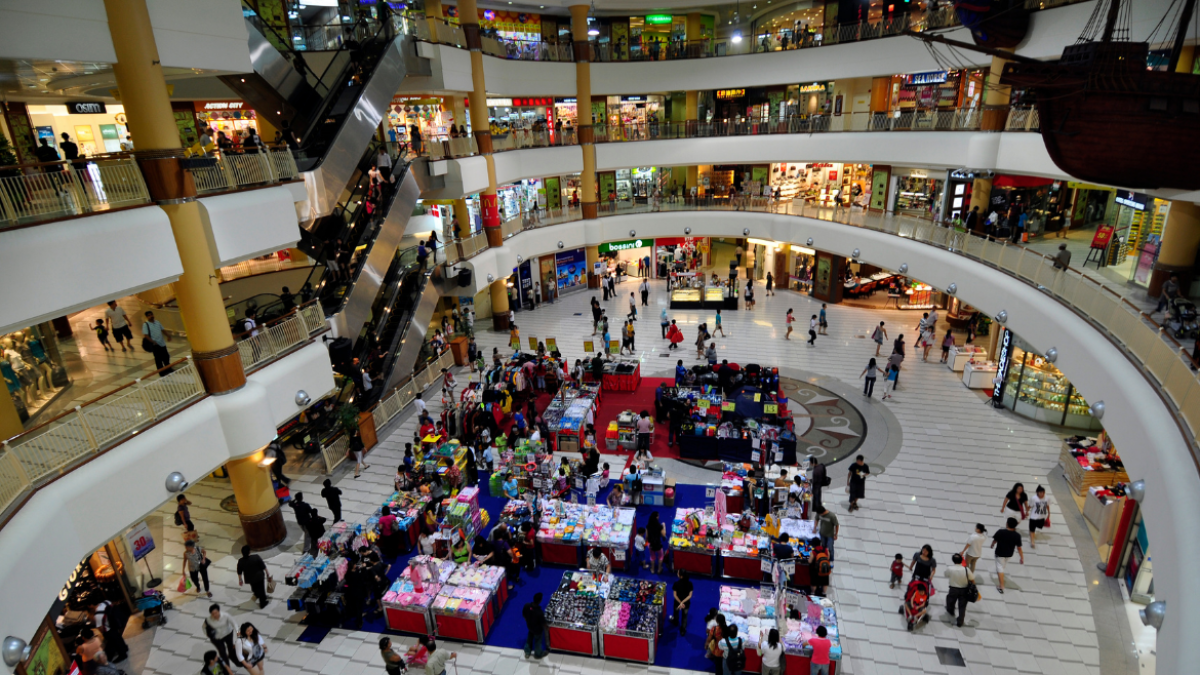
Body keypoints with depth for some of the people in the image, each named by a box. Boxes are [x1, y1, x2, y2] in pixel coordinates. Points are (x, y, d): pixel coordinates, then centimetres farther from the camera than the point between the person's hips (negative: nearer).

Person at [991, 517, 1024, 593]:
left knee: (1000, 568, 7)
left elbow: (994, 540, -8)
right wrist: (1022, 558, -3)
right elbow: (1019, 548, -15)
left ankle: (1001, 586, 5)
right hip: (1009, 554, 4)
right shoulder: (1017, 535, -21)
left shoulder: (1000, 532, -25)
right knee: (1004, 565, 31)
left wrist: (992, 545, 14)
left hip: (1000, 553, -4)